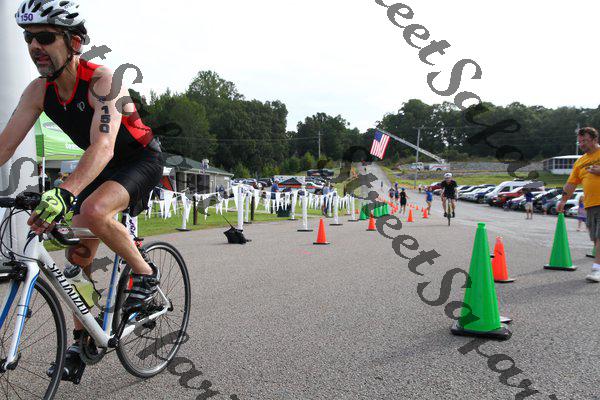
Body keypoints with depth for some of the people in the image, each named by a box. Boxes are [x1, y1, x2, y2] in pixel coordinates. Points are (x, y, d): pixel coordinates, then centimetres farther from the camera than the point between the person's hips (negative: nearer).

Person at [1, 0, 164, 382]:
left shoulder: (102, 81, -28)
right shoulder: (39, 90, -9)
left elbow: (103, 146, -42)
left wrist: (64, 192, -57)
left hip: (141, 159, -7)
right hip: (103, 166, 7)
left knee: (93, 211, -34)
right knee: (78, 253, 3)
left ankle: (146, 274, -10)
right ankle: (81, 339, 17)